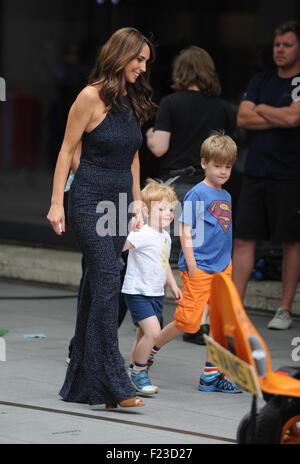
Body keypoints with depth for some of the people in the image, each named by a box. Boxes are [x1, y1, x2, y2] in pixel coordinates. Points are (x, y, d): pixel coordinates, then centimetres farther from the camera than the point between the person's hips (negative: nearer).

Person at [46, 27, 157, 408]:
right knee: (107, 282, -16)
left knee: (96, 288, 8)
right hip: (90, 201, -7)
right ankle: (113, 384, -19)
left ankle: (80, 383, 12)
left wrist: (137, 199, 18)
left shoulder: (132, 102, 12)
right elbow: (67, 150, -6)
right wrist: (57, 202, -9)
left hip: (119, 202, 7)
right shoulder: (91, 97, -8)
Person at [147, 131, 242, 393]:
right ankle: (151, 349, 18)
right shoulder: (197, 194, -9)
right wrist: (191, 267, -15)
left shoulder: (226, 197, 13)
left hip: (222, 269, 7)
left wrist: (228, 264, 16)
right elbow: (186, 233, -11)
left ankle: (211, 375, 7)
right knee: (188, 322, -4)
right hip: (199, 270, -7)